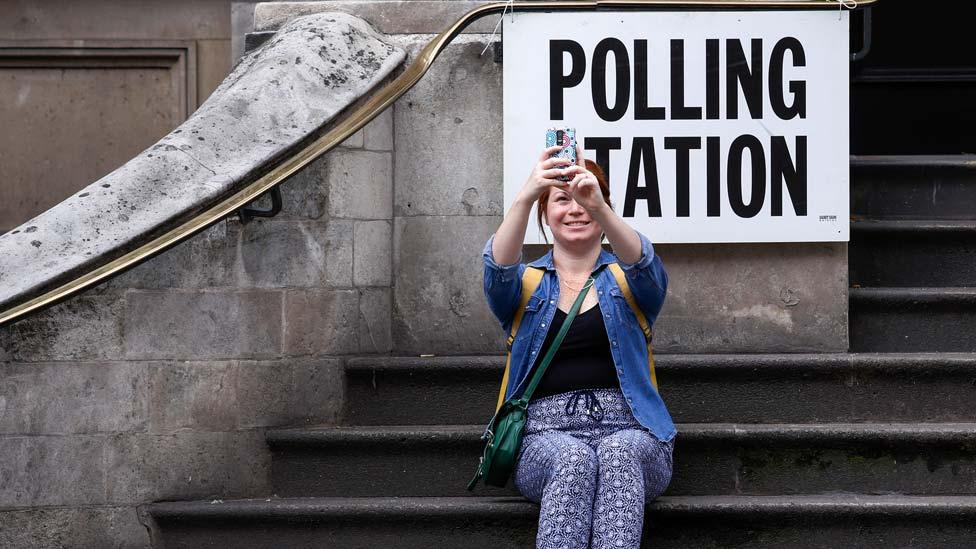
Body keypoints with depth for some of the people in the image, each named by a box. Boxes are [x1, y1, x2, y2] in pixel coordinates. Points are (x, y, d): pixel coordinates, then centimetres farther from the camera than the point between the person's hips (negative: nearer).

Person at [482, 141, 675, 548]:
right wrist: (525, 196, -28)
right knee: (573, 458, -35)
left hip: (629, 434, 0)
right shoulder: (528, 285, 17)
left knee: (619, 453, -36)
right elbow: (499, 269, -9)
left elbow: (643, 265, -10)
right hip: (547, 434, 0)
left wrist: (597, 205, -31)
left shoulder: (624, 281, 16)